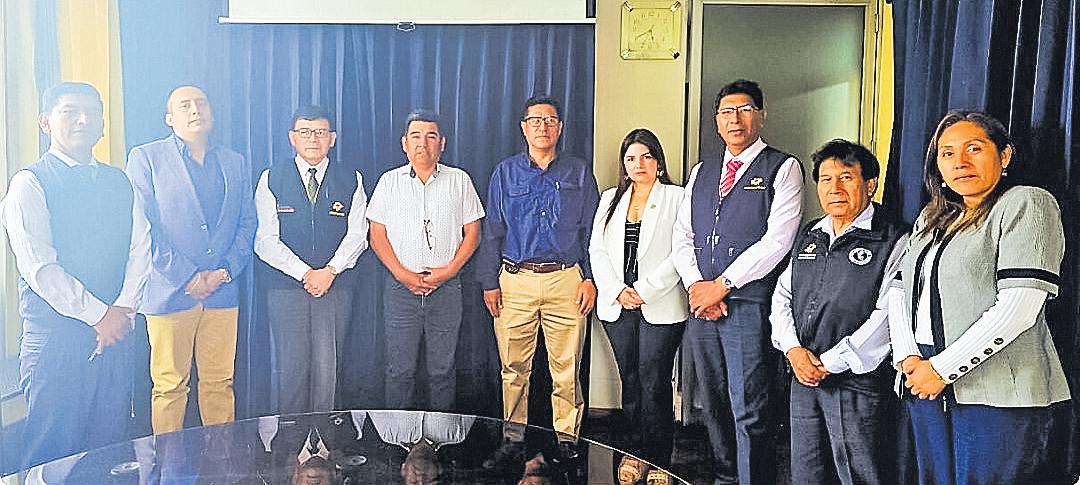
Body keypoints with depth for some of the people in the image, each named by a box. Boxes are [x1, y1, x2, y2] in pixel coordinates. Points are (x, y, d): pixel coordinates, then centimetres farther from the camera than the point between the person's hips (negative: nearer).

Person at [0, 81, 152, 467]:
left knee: (111, 442, 12)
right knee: (54, 448, 3)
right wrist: (97, 314, -12)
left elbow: (139, 248, 6)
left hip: (114, 332, 5)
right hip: (55, 337, -5)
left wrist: (123, 310, -7)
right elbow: (39, 267, -13)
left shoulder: (118, 183, 12)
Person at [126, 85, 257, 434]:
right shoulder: (145, 158, 4)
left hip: (222, 291, 3)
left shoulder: (236, 164, 16)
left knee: (220, 383, 8)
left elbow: (247, 223, 11)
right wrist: (186, 276, -10)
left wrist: (225, 271, -3)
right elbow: (143, 225, -4)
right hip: (169, 291, -3)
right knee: (169, 386, 2)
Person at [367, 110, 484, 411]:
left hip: (446, 287, 0)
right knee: (400, 369, 4)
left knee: (443, 368, 6)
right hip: (401, 286, 0)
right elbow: (377, 237, 4)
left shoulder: (459, 180, 6)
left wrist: (450, 270, -8)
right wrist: (403, 274, -8)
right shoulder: (390, 181, 7)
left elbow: (472, 233, 6)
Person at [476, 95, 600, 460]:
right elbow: (492, 231, 10)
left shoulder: (579, 172, 11)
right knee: (514, 367, 4)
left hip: (567, 280, 0)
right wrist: (489, 282, 4)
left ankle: (567, 438, 12)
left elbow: (592, 230, 9)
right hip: (515, 280, 1)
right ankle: (513, 437, 16)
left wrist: (590, 278, 0)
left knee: (567, 367, 0)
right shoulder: (506, 173, 11)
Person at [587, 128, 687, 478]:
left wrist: (644, 291, -14)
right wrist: (617, 290, -4)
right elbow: (597, 249, 9)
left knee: (654, 382, -4)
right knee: (630, 380, 10)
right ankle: (632, 453, 21)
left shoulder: (677, 198, 1)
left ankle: (658, 461, 7)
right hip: (617, 305, 4)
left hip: (660, 306, -4)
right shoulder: (610, 199, 15)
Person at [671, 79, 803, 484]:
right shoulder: (701, 173, 17)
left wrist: (721, 285, -12)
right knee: (714, 404, 15)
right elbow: (681, 235, 13)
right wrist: (696, 285, -4)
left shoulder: (783, 169, -1)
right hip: (702, 305, 6)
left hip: (749, 304, -6)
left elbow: (777, 240, -12)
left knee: (749, 410, -5)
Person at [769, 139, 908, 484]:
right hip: (803, 377, 6)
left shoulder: (893, 241, -7)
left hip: (858, 380, -6)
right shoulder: (808, 236, 14)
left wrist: (830, 363, -16)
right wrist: (793, 349, -4)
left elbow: (888, 314, -16)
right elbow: (782, 296, 14)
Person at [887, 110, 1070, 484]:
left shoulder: (1026, 205, -5)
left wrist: (942, 368, -14)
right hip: (925, 388, 7)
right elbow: (899, 291, 12)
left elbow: (1018, 307, -16)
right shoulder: (932, 218, 17)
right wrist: (907, 357, -5)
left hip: (998, 396, -6)